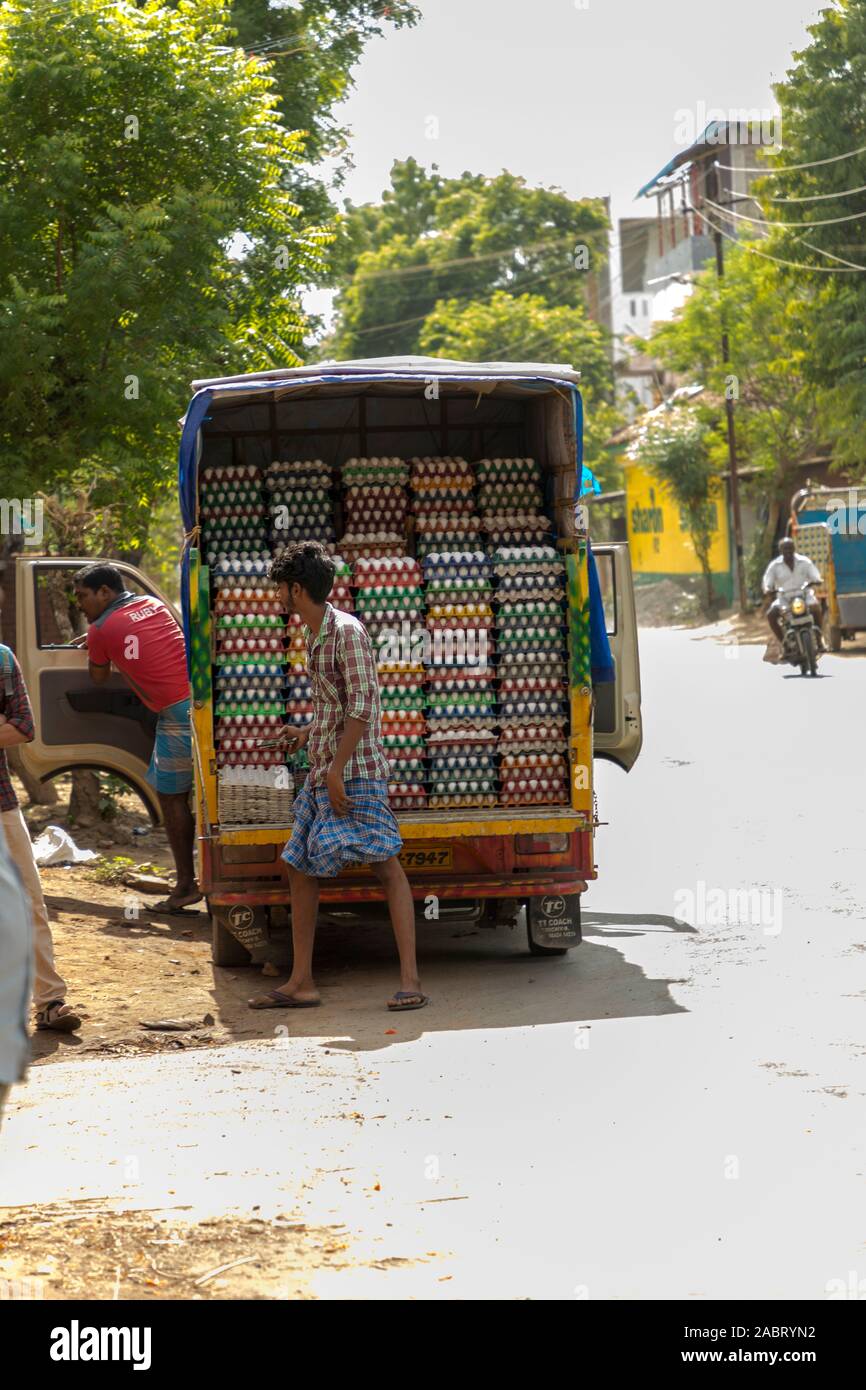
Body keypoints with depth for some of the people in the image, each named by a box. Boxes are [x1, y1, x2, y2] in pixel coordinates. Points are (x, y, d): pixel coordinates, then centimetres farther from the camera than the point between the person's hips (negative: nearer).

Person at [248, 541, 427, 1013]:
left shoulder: (347, 632, -12)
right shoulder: (315, 637, 15)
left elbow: (362, 707, -19)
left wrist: (336, 770, -21)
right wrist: (308, 735, 39)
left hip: (355, 771, -10)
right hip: (321, 771, 10)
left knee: (385, 865, -8)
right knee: (301, 869, 9)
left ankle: (410, 981, -9)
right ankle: (300, 983, 14)